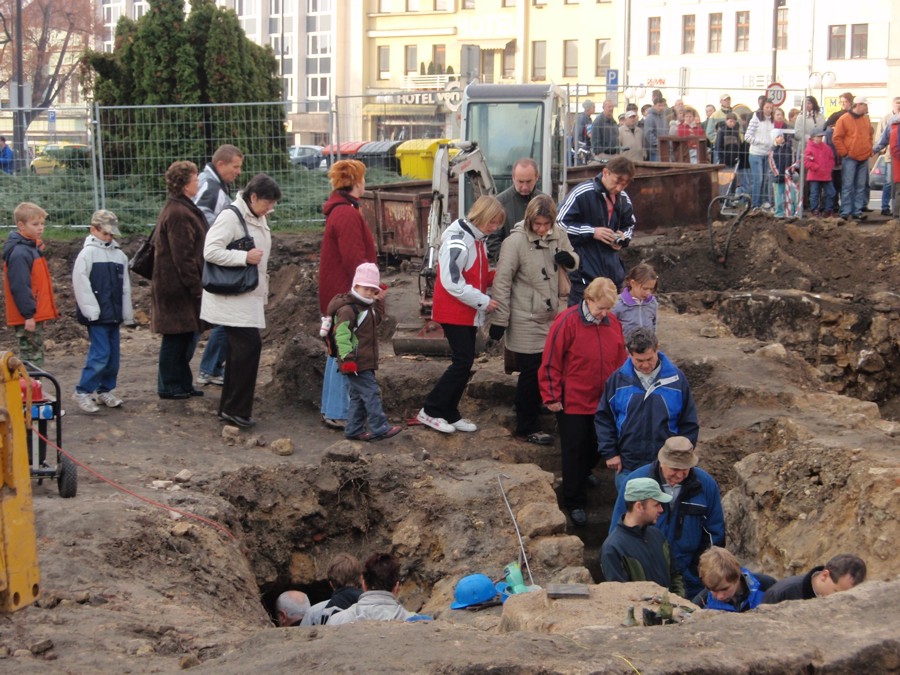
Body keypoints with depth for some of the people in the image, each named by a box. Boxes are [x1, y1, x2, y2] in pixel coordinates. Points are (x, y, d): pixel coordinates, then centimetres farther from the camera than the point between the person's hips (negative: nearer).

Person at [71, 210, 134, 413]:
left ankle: (106, 390, 22)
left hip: (114, 314, 6)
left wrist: (127, 314, 14)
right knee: (100, 353, -11)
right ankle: (83, 392, -1)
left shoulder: (119, 255, 11)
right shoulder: (87, 253, -7)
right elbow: (81, 284, -13)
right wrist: (91, 311, -16)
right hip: (97, 315, -6)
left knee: (113, 355, 9)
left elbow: (125, 287, 15)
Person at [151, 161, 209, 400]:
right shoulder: (178, 214, -19)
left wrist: (197, 285, 21)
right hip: (178, 287, -10)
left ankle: (182, 384, 21)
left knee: (185, 336, 14)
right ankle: (170, 386, 7)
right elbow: (183, 257, -21)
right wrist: (197, 288, -18)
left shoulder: (181, 209, 16)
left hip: (177, 286, 10)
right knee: (177, 337, -1)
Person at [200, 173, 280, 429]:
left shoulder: (258, 219, 14)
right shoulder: (230, 217, -14)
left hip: (250, 297, 9)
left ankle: (229, 409, 17)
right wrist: (244, 257, -24)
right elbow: (210, 251, -21)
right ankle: (237, 408, -7)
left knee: (240, 350, 10)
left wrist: (263, 292, 24)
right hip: (231, 298, -9)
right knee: (250, 345, -14)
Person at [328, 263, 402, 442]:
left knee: (358, 397, 13)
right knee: (371, 393, -11)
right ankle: (379, 429, -9)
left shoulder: (367, 307, 15)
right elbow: (341, 335, -22)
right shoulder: (347, 309, -16)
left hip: (366, 362, 10)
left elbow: (377, 319, 34)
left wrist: (379, 301, 23)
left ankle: (354, 430, 19)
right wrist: (347, 358, -27)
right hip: (356, 363, -10)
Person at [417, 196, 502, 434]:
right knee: (463, 362, -9)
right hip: (454, 313, -9)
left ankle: (449, 414, 17)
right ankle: (430, 411, -1)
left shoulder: (478, 240, 12)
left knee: (464, 362, 9)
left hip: (469, 313, 9)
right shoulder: (457, 241, -18)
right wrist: (483, 301, -20)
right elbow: (451, 282, -23)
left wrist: (495, 276, -2)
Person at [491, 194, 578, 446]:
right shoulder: (515, 242, -17)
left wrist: (569, 260, -12)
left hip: (551, 317, 6)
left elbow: (573, 263, 14)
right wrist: (499, 320, -14)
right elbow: (502, 282, -14)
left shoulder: (559, 235, -1)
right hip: (526, 321, -6)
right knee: (531, 374, 0)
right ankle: (526, 429, 12)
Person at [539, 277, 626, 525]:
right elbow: (551, 362, -13)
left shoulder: (613, 323, 0)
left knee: (596, 446, 19)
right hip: (572, 402, -5)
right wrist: (551, 397, -11)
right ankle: (575, 503, 13)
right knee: (574, 451, 3)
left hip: (603, 401, 5)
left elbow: (620, 360, 11)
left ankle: (584, 472, 49)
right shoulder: (567, 322, -16)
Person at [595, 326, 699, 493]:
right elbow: (603, 418, 4)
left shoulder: (676, 379, -4)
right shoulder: (618, 379, -3)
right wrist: (609, 453, -2)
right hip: (627, 467, 1)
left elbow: (689, 423, 2)